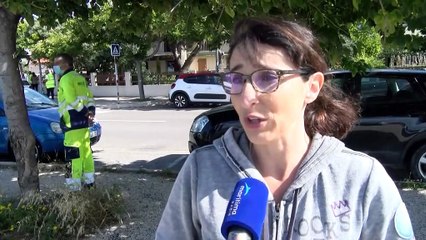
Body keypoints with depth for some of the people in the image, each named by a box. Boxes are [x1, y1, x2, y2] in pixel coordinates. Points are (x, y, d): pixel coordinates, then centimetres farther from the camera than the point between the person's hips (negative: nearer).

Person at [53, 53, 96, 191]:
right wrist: (91, 111, 0)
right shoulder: (79, 77, 17)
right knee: (85, 151, 14)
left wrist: (85, 113, -11)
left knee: (73, 154, -5)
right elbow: (89, 97, 13)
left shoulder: (66, 79, -10)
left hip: (73, 122, -9)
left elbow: (72, 101, -19)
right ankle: (89, 180, 22)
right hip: (83, 121, 9)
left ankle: (74, 185, -3)